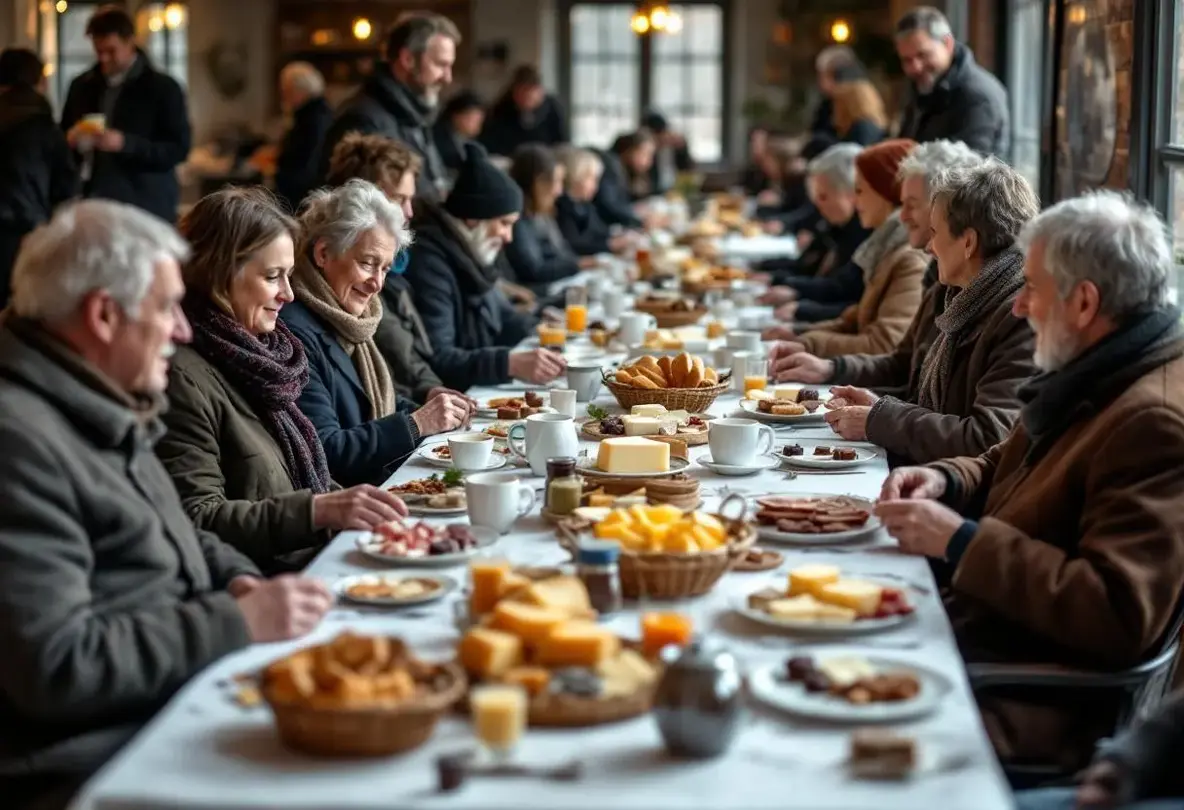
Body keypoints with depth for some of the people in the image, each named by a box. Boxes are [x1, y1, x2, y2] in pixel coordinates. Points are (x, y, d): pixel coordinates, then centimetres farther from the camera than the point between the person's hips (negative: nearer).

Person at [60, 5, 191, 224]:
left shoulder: (162, 88, -1)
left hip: (146, 211, -4)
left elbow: (179, 149, -6)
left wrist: (125, 143, -18)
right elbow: (63, 137, 23)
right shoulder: (81, 86, 14)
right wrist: (71, 140, -2)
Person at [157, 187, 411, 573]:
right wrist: (320, 509, -24)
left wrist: (351, 507, 3)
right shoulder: (184, 377, -13)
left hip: (318, 563, 9)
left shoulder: (261, 351, 16)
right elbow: (197, 520, -19)